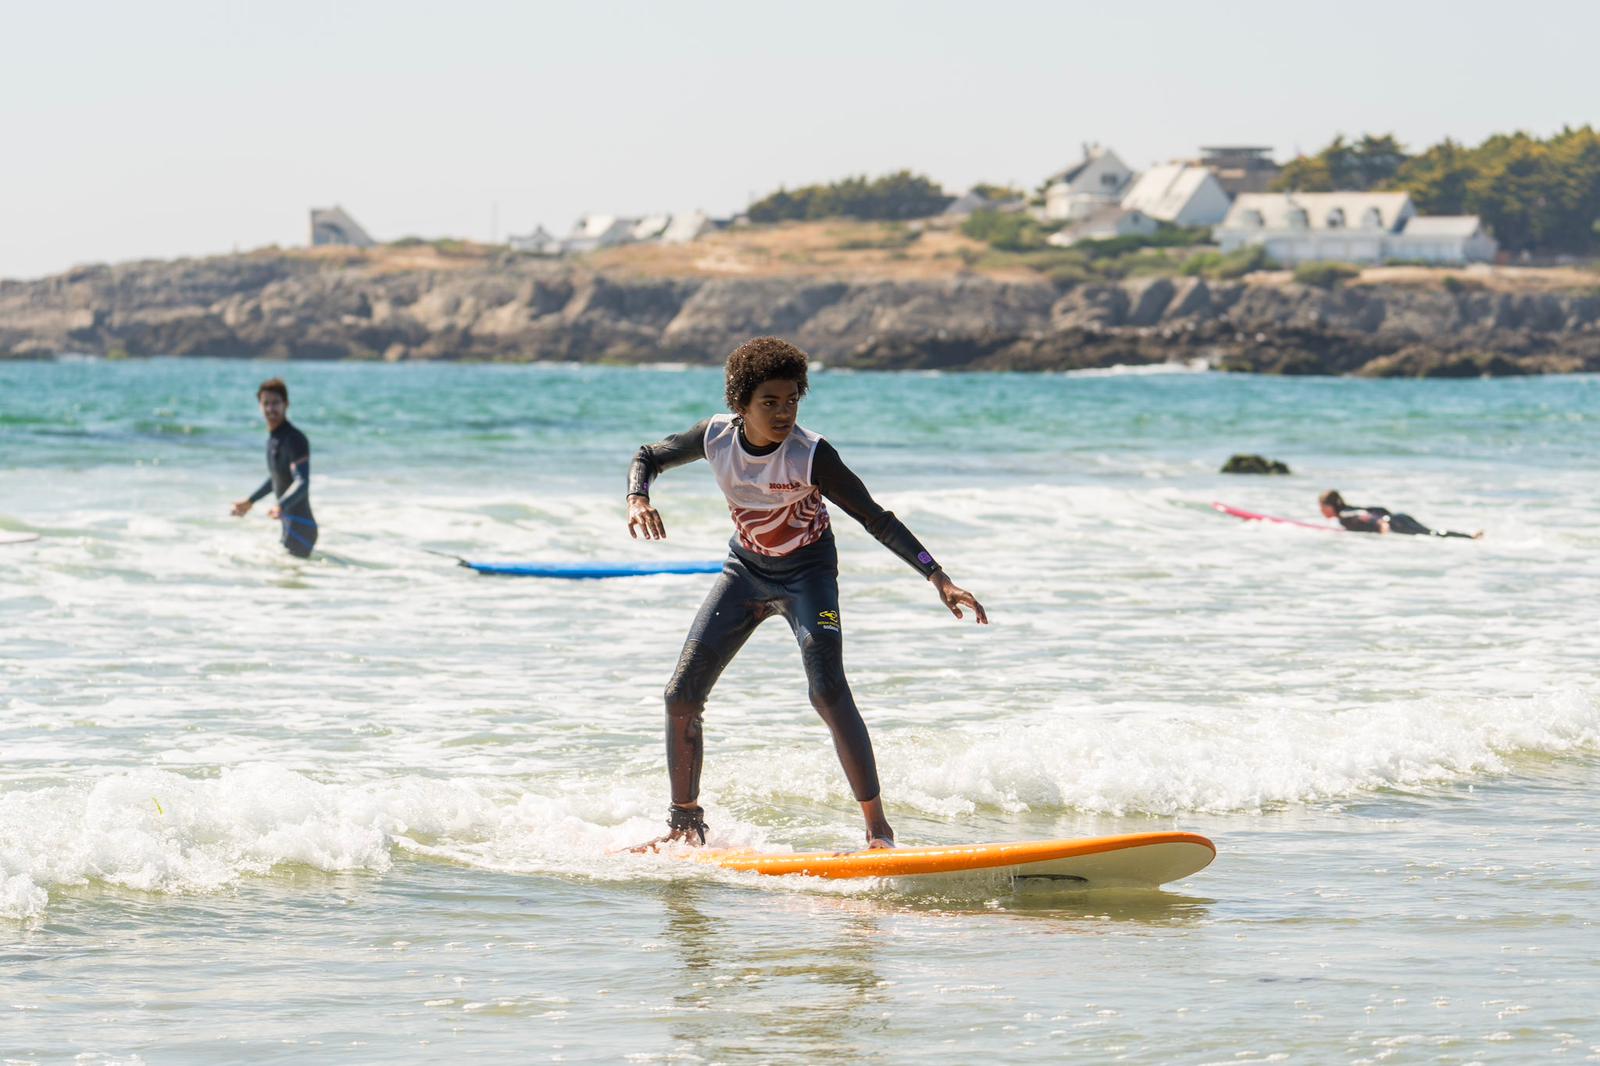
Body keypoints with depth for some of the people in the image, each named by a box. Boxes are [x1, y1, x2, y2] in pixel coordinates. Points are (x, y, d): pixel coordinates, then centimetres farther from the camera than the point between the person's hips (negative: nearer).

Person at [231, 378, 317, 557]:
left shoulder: (294, 439, -17)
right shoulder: (273, 437, 12)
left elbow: (302, 482, -30)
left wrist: (281, 506, -46)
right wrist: (250, 501, 39)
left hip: (300, 527, -10)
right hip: (288, 525, 10)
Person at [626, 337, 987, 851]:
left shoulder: (812, 456, -28)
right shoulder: (716, 437, -17)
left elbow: (876, 520, -25)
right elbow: (647, 457, 1)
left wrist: (939, 579, -32)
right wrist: (637, 500, -22)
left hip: (807, 573, -4)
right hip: (746, 570, 4)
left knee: (828, 691, -26)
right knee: (681, 696, -1)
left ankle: (878, 828, -19)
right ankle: (684, 823, 19)